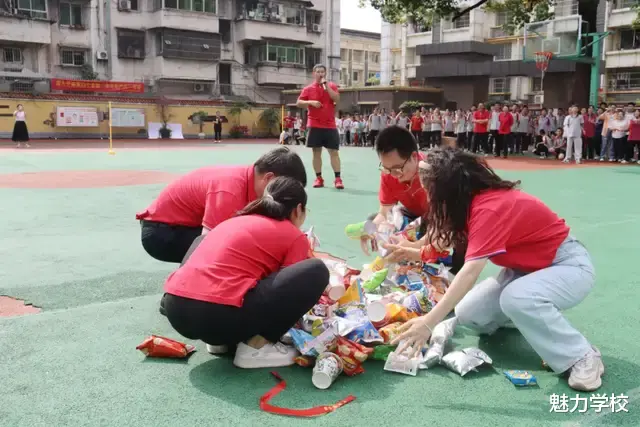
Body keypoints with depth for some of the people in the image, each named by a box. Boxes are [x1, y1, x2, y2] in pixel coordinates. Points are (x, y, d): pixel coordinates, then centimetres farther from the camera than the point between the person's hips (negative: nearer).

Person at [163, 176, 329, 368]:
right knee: (317, 271, -1)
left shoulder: (237, 221, 28)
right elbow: (291, 297, 13)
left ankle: (219, 339, 18)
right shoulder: (295, 237, 8)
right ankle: (256, 346, 3)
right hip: (219, 315, -8)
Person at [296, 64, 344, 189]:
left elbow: (337, 99, -10)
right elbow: (298, 103, 3)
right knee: (316, 152, 3)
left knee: (334, 152, -3)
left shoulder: (332, 86, 6)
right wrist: (311, 102, -14)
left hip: (330, 125, 0)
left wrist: (326, 86, -13)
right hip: (314, 125, 0)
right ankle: (318, 178, 11)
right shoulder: (308, 88, 6)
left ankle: (338, 179, -2)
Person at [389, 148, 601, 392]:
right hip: (528, 266, 8)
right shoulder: (478, 200, -6)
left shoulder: (490, 209, -32)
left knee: (517, 298, -39)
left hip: (569, 264, -8)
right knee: (467, 313, -7)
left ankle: (582, 357, -17)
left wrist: (429, 322, -43)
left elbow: (470, 272, -40)